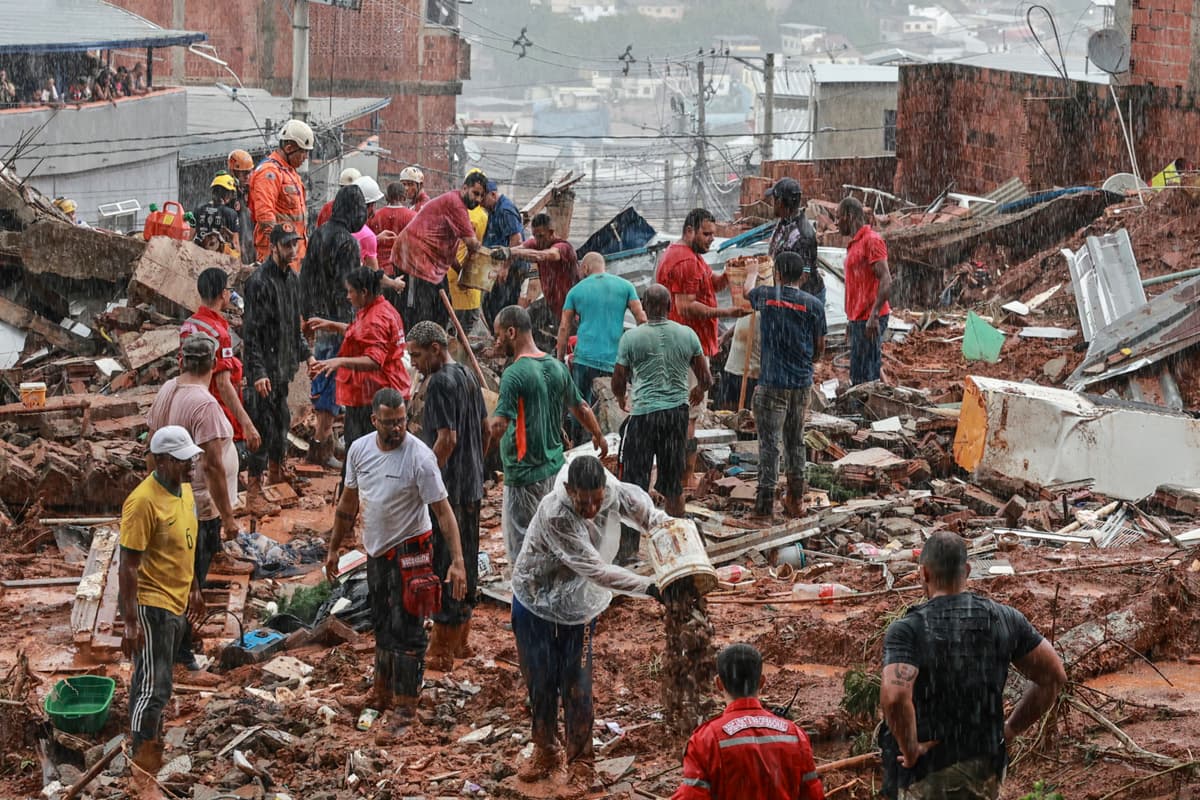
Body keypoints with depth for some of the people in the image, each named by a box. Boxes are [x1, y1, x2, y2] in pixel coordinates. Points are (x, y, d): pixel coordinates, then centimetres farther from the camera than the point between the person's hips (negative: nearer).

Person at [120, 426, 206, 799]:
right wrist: (130, 621, -23)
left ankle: (152, 744, 35)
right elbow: (128, 565, -22)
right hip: (150, 604, -8)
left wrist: (193, 588, 23)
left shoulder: (184, 490, 4)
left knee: (159, 681, 20)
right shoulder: (143, 502, -24)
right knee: (153, 687, -6)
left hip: (176, 601, 9)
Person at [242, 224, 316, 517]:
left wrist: (306, 354, 18)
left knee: (281, 421, 19)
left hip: (284, 366, 8)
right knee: (263, 426, -8)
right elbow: (251, 331, -19)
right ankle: (253, 494, -6)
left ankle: (276, 471, 38)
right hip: (265, 368, -8)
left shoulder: (291, 279, 11)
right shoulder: (259, 281, -17)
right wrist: (258, 372, -24)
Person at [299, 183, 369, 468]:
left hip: (318, 316, 8)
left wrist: (309, 315, 20)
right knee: (334, 380, -1)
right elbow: (347, 285, -20)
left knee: (322, 377, 19)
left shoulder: (318, 235, 7)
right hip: (339, 320, -8)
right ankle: (320, 444, 1)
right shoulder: (346, 241, -18)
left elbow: (306, 276, 13)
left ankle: (322, 430, 30)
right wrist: (352, 324, -15)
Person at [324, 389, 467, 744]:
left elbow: (443, 510, -19)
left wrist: (457, 561, -25)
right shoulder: (359, 450, -2)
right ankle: (382, 693, 36)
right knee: (382, 625, 20)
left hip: (409, 553, -7)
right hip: (376, 551, 7)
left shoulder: (419, 457, -20)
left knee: (405, 632, -4)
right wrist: (334, 548, 16)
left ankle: (405, 709, 3)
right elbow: (348, 503, 12)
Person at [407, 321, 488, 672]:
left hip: (447, 490, -10)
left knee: (443, 567, -4)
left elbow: (447, 438, -23)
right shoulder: (468, 376, 12)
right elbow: (485, 429, 18)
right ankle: (460, 640, 26)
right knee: (466, 562, 16)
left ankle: (441, 651, 0)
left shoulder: (440, 383, -17)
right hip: (472, 488, 10)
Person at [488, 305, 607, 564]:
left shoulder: (514, 374, -19)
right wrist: (598, 436, 36)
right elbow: (581, 409, 20)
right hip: (554, 469, 8)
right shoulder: (556, 367, 5)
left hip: (524, 476, -8)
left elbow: (498, 428, -28)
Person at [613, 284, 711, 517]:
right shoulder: (687, 335, 1)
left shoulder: (631, 337, -7)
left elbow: (618, 384, -1)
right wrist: (695, 391, 30)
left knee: (636, 481, 4)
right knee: (673, 483, 14)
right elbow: (706, 380, 7)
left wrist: (622, 399, 21)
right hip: (678, 411, 3)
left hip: (644, 413, -3)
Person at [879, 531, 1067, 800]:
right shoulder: (1004, 619, -2)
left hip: (926, 772, -4)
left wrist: (910, 750, -17)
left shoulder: (906, 630, -16)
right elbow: (1054, 677, 1)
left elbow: (894, 696, -33)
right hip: (984, 770, 4)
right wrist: (1009, 730, 8)